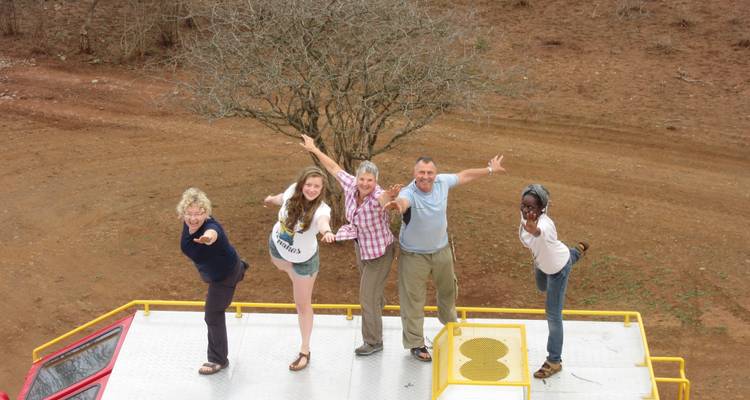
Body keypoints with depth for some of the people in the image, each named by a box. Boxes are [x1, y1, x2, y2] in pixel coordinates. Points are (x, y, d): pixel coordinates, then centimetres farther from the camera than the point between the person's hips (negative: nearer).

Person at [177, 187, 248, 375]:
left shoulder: (210, 226, -46)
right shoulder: (188, 223, -24)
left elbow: (212, 232, -73)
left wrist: (209, 237, -95)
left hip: (225, 273, -8)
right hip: (209, 271, 8)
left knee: (213, 315, -5)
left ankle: (218, 360, 15)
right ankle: (239, 268, 80)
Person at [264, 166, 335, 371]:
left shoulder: (321, 209, -39)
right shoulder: (293, 190, -27)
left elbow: (323, 221, -64)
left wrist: (327, 231, -86)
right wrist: (272, 199, 21)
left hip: (303, 259, -4)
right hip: (277, 246, 5)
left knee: (303, 305, 6)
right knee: (284, 267, 38)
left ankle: (304, 352, 20)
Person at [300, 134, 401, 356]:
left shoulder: (377, 196, -36)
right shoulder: (351, 185, -18)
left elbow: (383, 198, -61)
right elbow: (334, 168, -3)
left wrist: (391, 195, -85)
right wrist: (314, 149, 3)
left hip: (380, 251, -7)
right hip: (361, 246, 7)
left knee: (367, 296, -2)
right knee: (367, 283, 33)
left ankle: (373, 341, 16)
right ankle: (379, 303, 68)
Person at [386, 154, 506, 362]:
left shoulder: (442, 182, -15)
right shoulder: (409, 193, -31)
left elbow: (464, 175, 4)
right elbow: (403, 201, -57)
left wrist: (490, 170, 14)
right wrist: (398, 204, -81)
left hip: (441, 251, 6)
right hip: (414, 256, -6)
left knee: (448, 290, 28)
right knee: (413, 300, 3)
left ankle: (450, 323, 57)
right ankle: (415, 344, 21)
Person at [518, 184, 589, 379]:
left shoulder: (545, 225, -46)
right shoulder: (526, 215, -25)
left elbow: (540, 232, -74)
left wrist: (535, 231, -96)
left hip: (557, 268, -8)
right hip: (541, 262, 8)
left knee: (553, 314, -1)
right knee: (542, 287, 39)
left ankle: (554, 362, 14)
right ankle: (575, 252, 59)